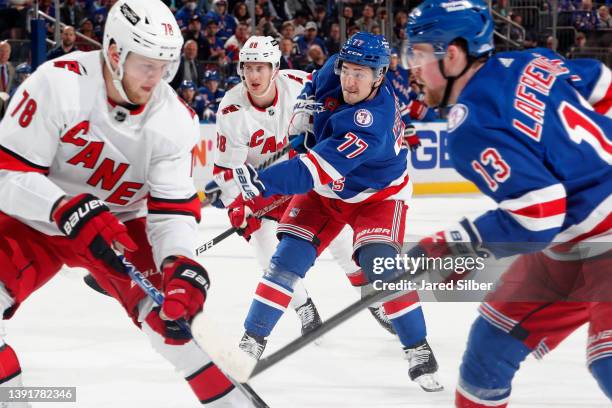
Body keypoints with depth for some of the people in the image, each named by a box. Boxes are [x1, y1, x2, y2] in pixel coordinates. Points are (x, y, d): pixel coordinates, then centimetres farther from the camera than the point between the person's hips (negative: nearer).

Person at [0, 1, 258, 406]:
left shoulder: (175, 120, -15)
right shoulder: (58, 84, -27)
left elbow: (173, 208, -14)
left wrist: (180, 263, -34)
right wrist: (70, 212, -39)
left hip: (119, 224, 2)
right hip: (35, 220, -2)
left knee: (172, 311, -14)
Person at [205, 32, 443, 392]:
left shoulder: (372, 123, -40)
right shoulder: (335, 74, -19)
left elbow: (315, 171, -49)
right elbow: (314, 89, 10)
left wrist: (256, 183, -57)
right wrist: (306, 111, -6)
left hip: (377, 195, -6)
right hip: (325, 190, 6)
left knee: (380, 265, -23)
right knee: (288, 258, -7)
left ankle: (419, 351, -6)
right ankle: (252, 341, 0)